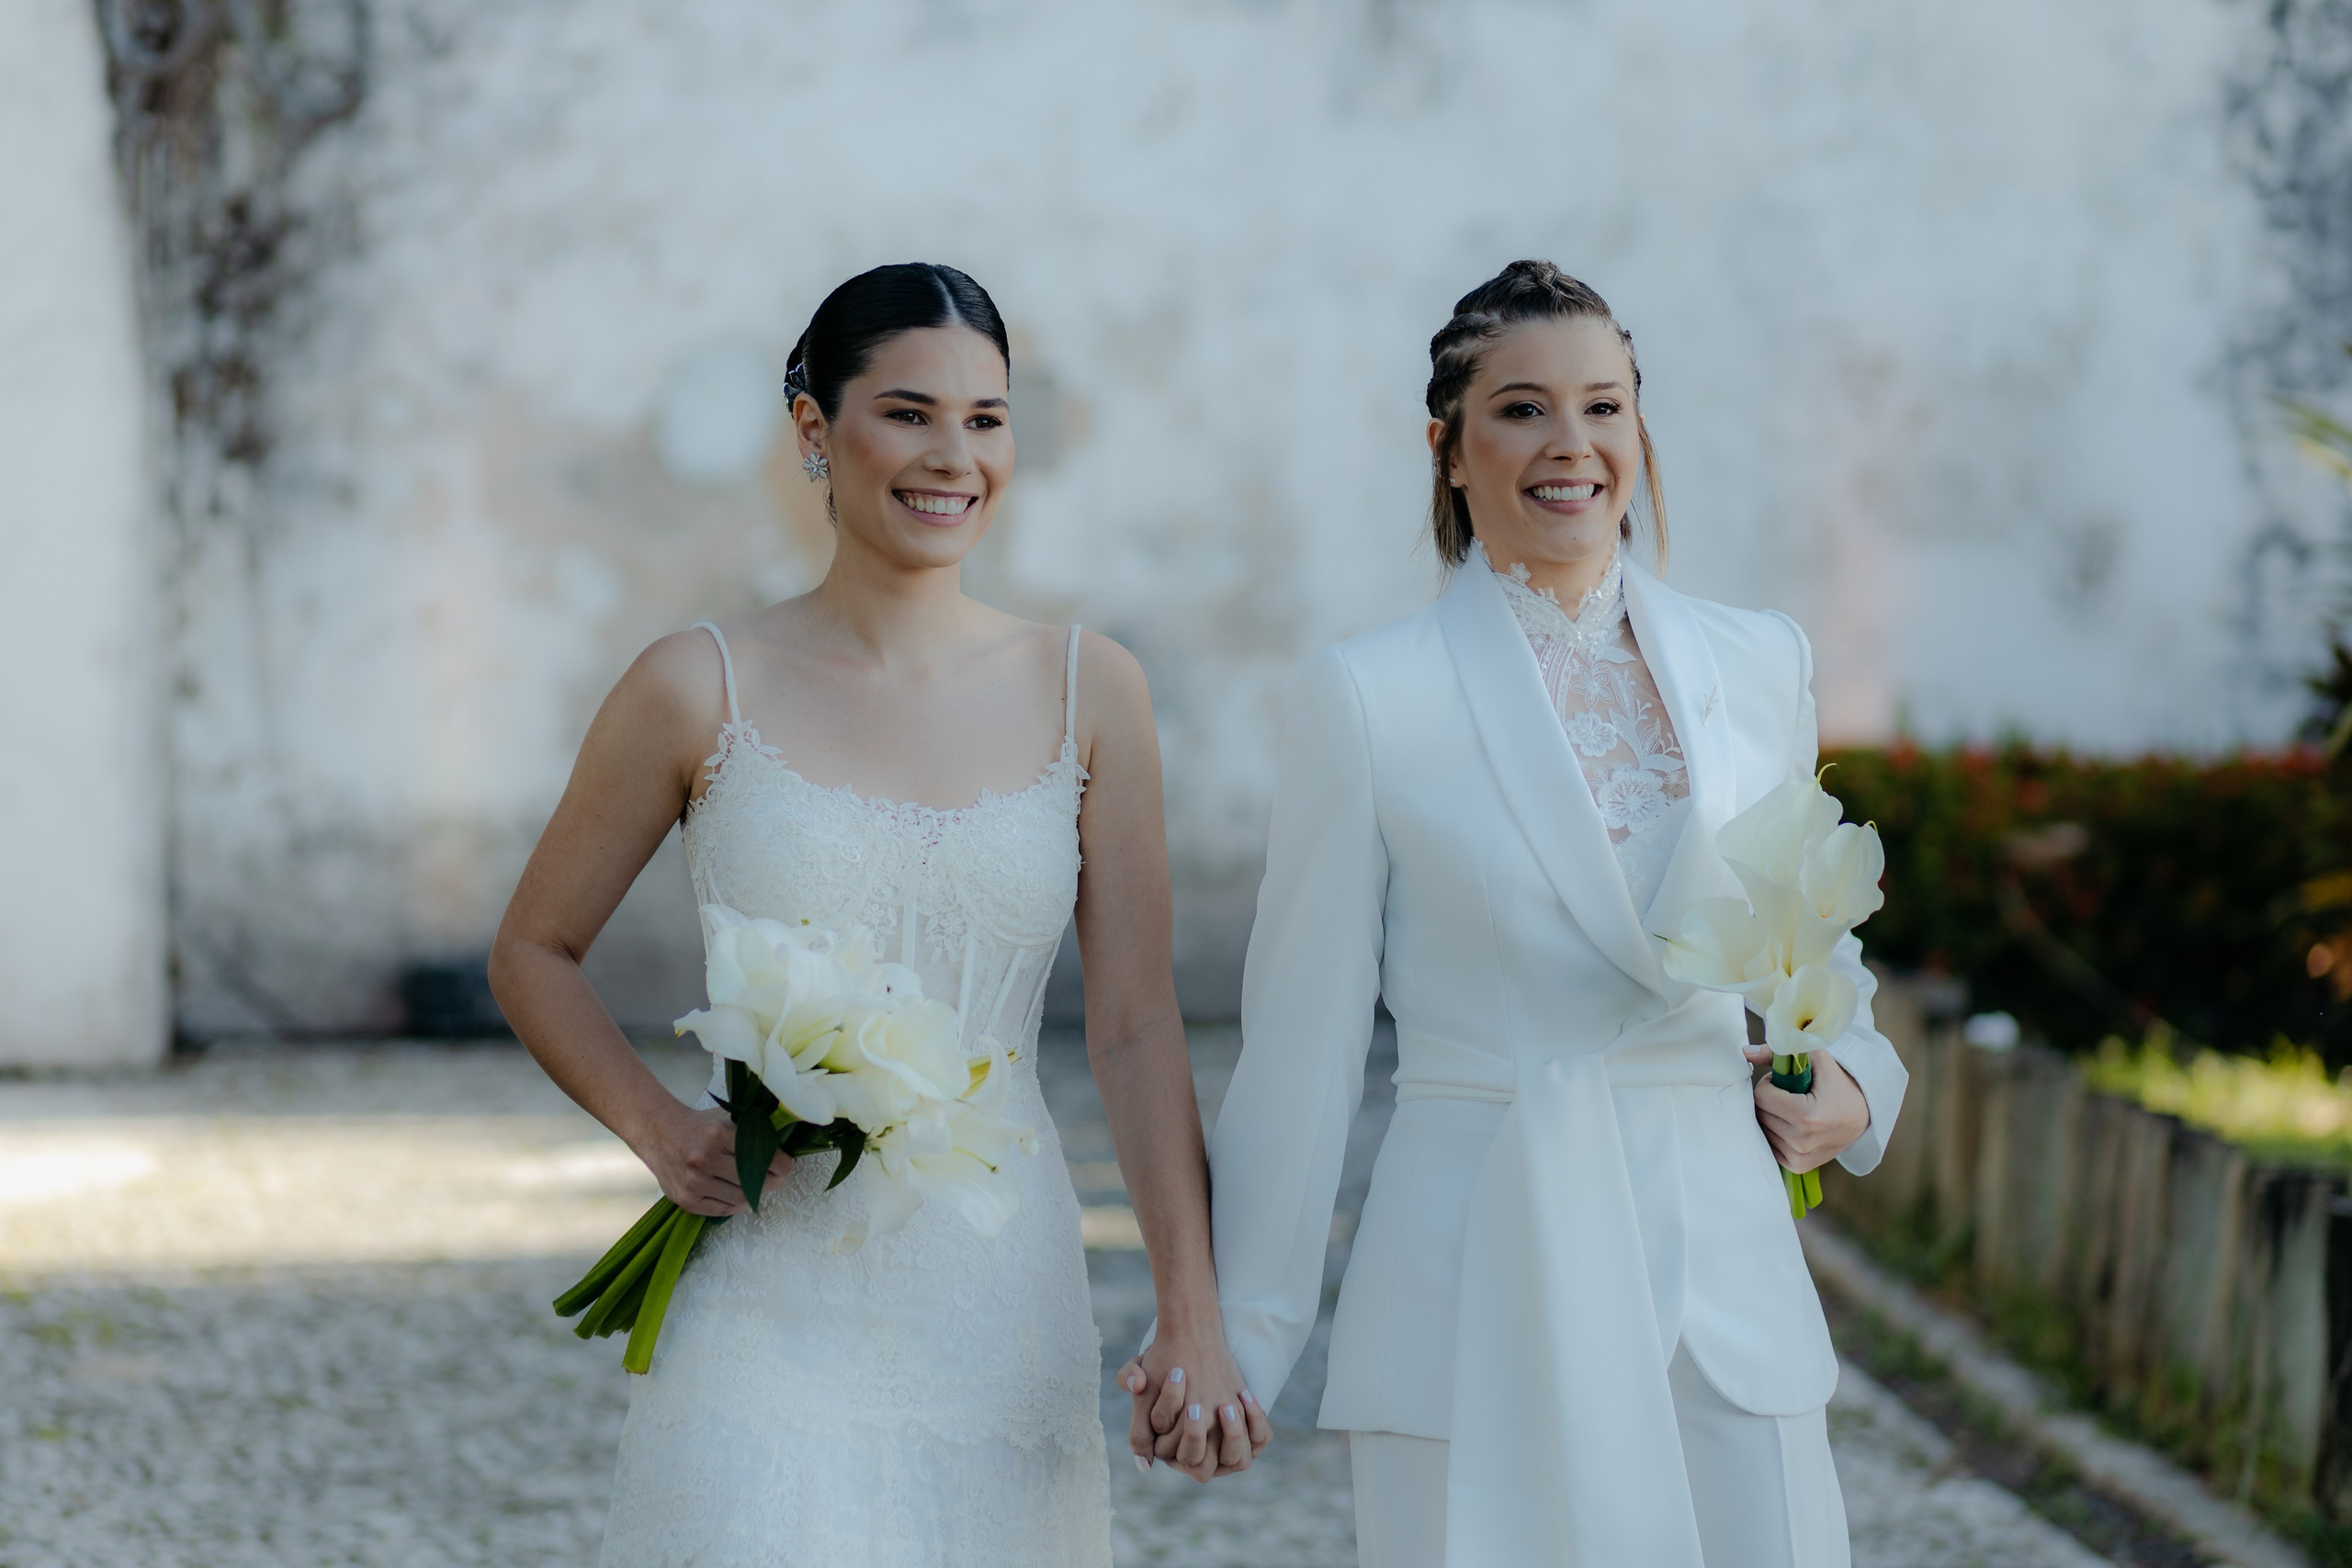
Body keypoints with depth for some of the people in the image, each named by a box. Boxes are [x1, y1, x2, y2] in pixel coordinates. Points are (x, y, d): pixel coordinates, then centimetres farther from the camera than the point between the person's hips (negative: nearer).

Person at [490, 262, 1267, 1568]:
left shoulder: (1089, 693, 4)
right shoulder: (702, 691, -2)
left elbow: (1137, 1030, 3)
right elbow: (533, 953, 9)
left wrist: (1195, 1324, -4)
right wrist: (658, 1130, -7)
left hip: (1003, 1313, 2)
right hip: (771, 1316, -2)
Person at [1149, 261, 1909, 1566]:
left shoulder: (1758, 665, 9)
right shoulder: (1369, 698, -2)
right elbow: (1301, 1044, 2)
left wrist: (1850, 1074, 4)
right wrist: (1237, 1338, 3)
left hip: (1726, 1273, 3)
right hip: (1479, 1310, -3)